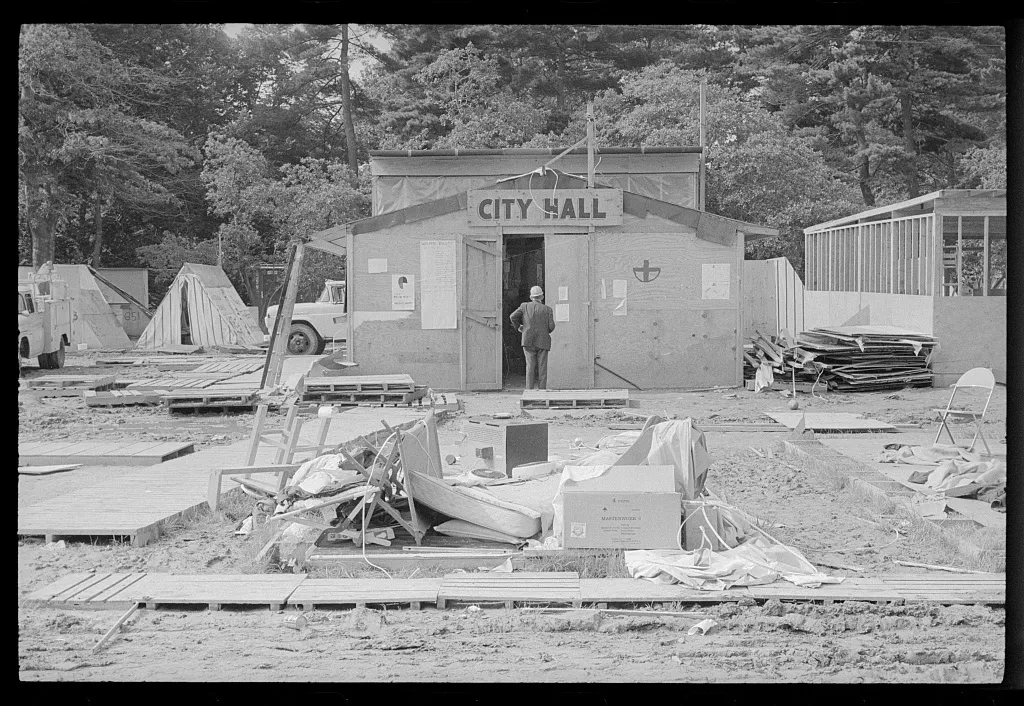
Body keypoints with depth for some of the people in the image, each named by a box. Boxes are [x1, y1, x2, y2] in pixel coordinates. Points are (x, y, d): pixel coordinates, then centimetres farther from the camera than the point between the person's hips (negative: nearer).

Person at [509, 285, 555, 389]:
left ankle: (529, 390, -7)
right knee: (542, 368, 1)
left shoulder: (525, 306, 6)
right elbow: (551, 326, -4)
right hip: (543, 342, -1)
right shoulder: (547, 309, 4)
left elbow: (513, 316, -6)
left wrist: (518, 327, 11)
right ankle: (542, 390, -3)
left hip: (529, 342, 1)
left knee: (530, 366, 0)